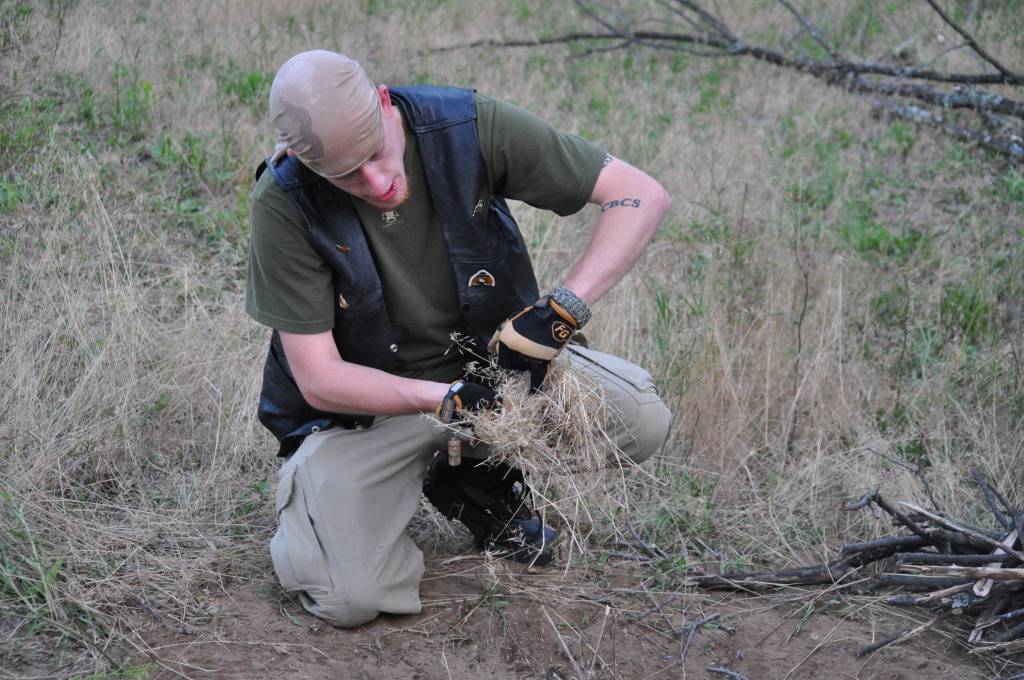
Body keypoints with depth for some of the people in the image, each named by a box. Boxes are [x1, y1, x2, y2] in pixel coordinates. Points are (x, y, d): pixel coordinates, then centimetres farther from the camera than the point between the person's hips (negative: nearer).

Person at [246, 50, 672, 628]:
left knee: (639, 418, -22)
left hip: (491, 361, 3)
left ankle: (481, 481, 8)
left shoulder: (470, 127, -19)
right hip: (368, 399, -2)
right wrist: (449, 399, -32)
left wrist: (560, 310, -30)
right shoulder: (285, 204, -21)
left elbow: (641, 195, -18)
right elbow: (318, 378, -18)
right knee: (352, 597, -23)